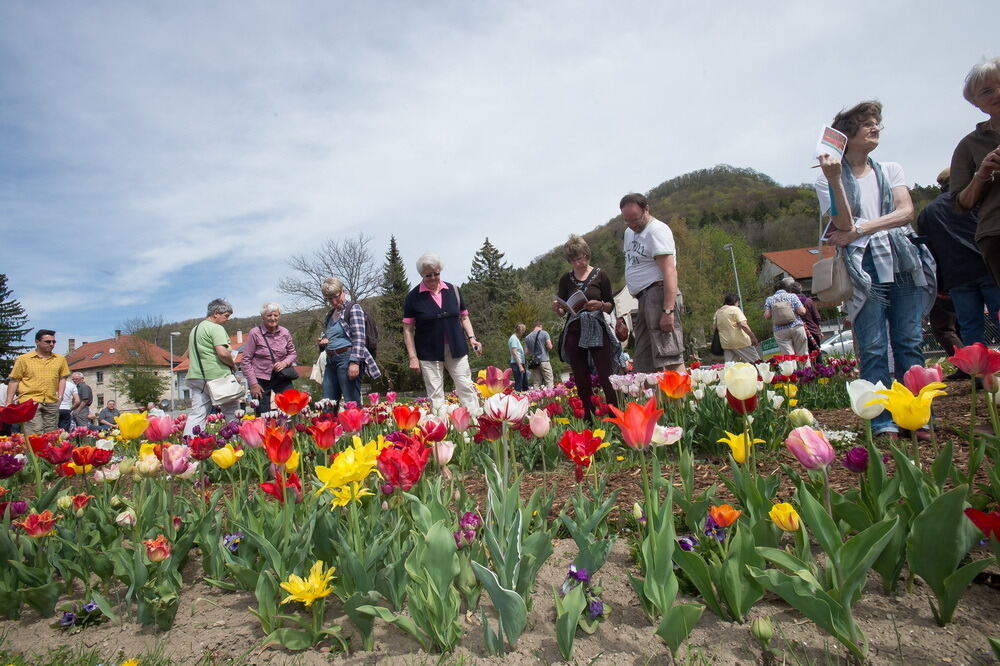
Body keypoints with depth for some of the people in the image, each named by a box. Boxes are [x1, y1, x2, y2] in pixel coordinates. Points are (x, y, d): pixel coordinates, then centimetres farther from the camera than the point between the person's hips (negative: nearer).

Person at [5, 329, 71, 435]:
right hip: (30, 401, -3)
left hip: (52, 403, 3)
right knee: (33, 435, -12)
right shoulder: (23, 359, 4)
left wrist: (60, 396, 6)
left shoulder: (60, 359, 12)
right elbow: (14, 381, 6)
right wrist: (9, 402, 3)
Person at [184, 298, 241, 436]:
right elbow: (223, 352, -22)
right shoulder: (216, 328, -10)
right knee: (233, 413, 4)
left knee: (197, 414, 4)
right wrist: (233, 364, -6)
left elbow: (189, 354, 30)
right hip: (216, 376, -8)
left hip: (195, 377, 8)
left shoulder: (195, 329, 20)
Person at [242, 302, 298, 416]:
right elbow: (246, 360, -6)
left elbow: (292, 353, 14)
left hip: (282, 378, 3)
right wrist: (253, 383, -10)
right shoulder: (254, 333, -8)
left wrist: (285, 362, -9)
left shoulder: (285, 332, 3)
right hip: (261, 379, -3)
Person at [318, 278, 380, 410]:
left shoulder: (353, 308, -2)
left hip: (347, 357, -8)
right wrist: (322, 341, 8)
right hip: (331, 360, 8)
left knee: (352, 404, -9)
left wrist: (354, 362, -22)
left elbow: (359, 338, -12)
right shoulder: (330, 314, 20)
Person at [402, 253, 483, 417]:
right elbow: (408, 329, 0)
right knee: (435, 395, 2)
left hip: (456, 350, 2)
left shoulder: (453, 290, 5)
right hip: (429, 353, -2)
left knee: (467, 388, 2)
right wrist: (412, 357, -6)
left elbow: (464, 317, 15)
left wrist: (472, 338, 0)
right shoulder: (413, 297, -2)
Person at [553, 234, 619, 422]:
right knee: (582, 382, 4)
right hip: (573, 332, 2)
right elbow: (562, 310, 11)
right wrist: (557, 308, -12)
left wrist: (600, 305, -17)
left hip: (597, 330, -2)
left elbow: (611, 305, 5)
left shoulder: (600, 276, 3)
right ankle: (589, 421, 12)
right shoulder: (566, 279, 9)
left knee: (605, 378, -8)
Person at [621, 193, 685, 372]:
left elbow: (669, 271, -18)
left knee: (671, 359, -14)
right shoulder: (629, 232, 20)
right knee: (643, 365, 8)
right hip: (643, 298, 9)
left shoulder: (657, 230, -8)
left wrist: (667, 310, -26)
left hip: (658, 294, -9)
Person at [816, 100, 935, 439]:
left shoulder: (890, 170, 19)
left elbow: (906, 212, 3)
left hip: (903, 263, 4)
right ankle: (883, 423, -3)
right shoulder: (829, 179, 7)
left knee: (909, 344, 1)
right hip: (864, 267, -3)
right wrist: (835, 180, -15)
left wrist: (859, 229, -9)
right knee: (873, 348, -6)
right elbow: (843, 225, -7)